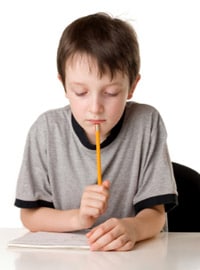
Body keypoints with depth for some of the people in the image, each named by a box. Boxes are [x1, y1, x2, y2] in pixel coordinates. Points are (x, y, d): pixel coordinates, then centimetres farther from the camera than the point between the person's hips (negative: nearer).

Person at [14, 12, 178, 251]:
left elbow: (155, 212, -7)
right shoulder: (47, 129, -8)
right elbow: (29, 216, -2)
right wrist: (78, 218, -21)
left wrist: (133, 228, -30)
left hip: (132, 254, -1)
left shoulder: (147, 123, -9)